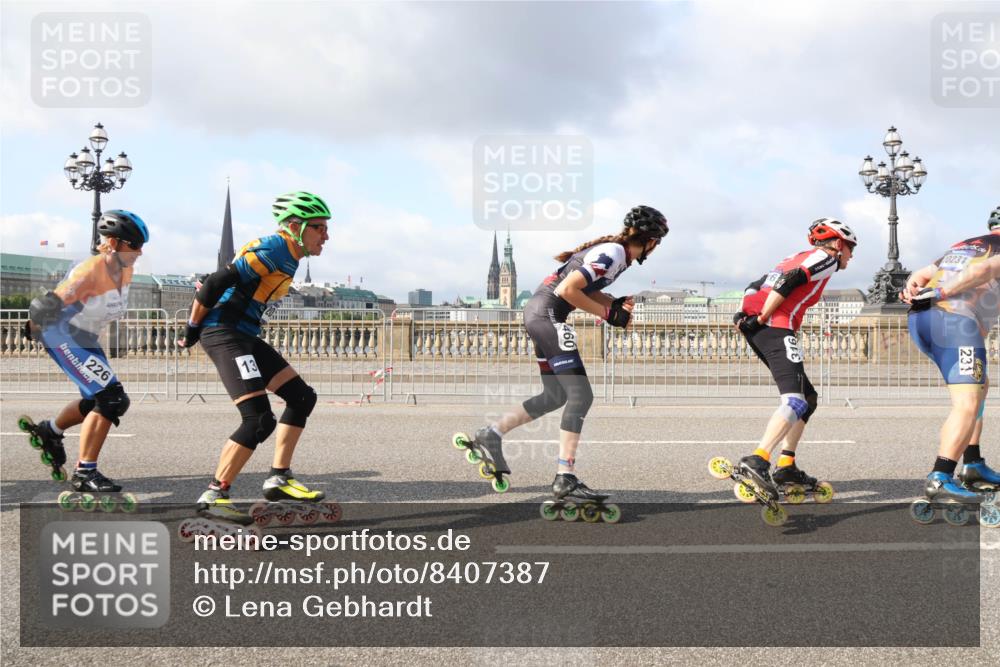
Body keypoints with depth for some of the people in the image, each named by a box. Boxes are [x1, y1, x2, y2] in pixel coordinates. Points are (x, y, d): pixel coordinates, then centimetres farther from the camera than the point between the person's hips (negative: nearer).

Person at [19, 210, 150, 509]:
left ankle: (50, 431, 43)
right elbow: (49, 306, -28)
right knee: (110, 399, -17)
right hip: (61, 335, -9)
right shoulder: (91, 271, -28)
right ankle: (84, 474, -10)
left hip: (86, 339, 9)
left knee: (101, 400, 20)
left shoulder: (124, 272, 0)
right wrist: (35, 327, -9)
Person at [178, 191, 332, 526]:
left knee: (302, 397, 10)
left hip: (244, 337, 10)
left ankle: (279, 478, 15)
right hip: (224, 334, -10)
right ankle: (214, 496, -9)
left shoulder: (285, 253, 15)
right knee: (259, 420, -18)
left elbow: (221, 282, 22)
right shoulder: (277, 249, -16)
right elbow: (217, 283, -19)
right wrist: (192, 330, -9)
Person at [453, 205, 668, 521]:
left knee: (556, 396, 16)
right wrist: (607, 313, -13)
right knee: (580, 396, -11)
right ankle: (565, 478, -12)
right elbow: (567, 290, -21)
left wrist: (618, 305, 2)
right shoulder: (612, 254, -16)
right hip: (548, 313, -10)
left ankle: (490, 435, 21)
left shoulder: (617, 252, 12)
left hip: (540, 313, 10)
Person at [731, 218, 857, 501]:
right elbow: (788, 283, -12)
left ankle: (786, 467, 12)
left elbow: (754, 287, 22)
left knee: (808, 396, 16)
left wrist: (746, 314, 10)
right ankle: (757, 461, -35)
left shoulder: (800, 258, 32)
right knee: (796, 400, -19)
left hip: (755, 327, 9)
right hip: (775, 328, -9)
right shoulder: (826, 258, 5)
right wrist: (761, 318, -13)